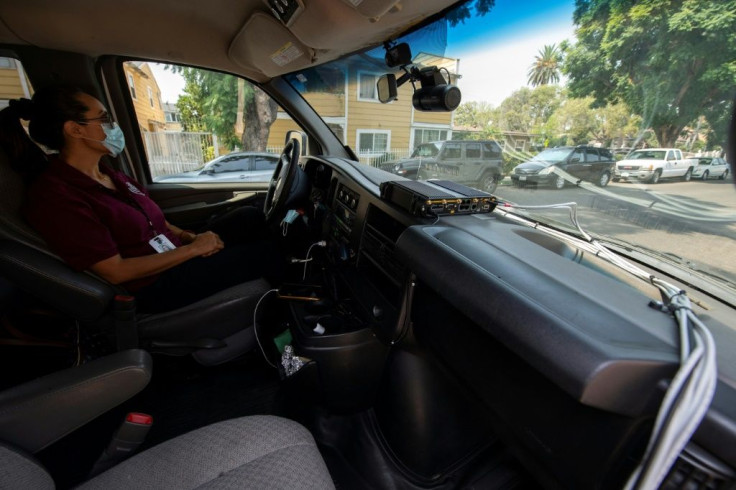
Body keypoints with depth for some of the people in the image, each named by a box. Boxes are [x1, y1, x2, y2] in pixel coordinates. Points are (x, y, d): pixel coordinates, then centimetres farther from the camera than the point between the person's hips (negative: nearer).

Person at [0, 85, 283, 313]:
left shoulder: (107, 174, 11)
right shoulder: (56, 197, -17)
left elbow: (155, 223, 15)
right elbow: (116, 271, -20)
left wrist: (192, 237, -4)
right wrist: (193, 249, -18)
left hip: (176, 256, 9)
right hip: (152, 286, -9)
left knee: (251, 217, -2)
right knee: (265, 254, -16)